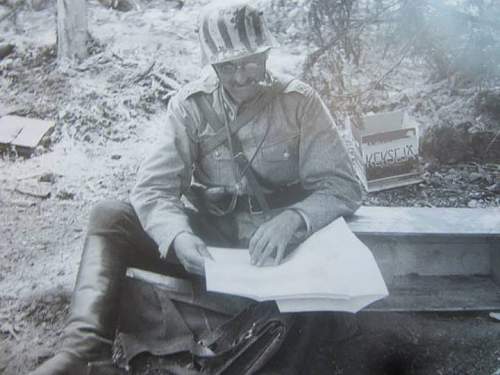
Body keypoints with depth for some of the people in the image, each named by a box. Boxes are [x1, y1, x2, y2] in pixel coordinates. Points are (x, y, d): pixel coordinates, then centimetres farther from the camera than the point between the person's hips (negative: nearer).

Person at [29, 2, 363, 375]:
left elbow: (343, 186, -11)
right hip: (211, 236, 2)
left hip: (279, 242, -1)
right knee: (109, 217, -18)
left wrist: (293, 220, -32)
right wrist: (178, 237, -34)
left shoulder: (299, 100, -6)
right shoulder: (191, 105, -3)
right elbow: (154, 189, -11)